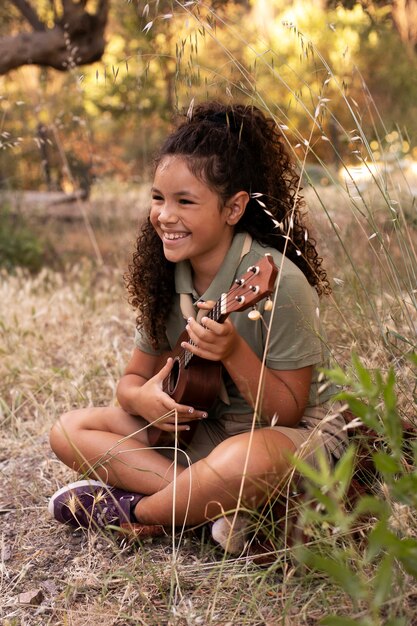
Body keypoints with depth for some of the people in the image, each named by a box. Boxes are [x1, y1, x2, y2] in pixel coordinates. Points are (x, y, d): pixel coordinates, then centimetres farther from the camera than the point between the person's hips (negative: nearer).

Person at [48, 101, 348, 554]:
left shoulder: (277, 281, -23)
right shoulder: (166, 279, -4)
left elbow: (288, 412, -18)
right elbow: (134, 377, 7)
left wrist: (235, 354, -35)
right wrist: (141, 397, -18)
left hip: (295, 436, -6)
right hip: (200, 429, 7)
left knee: (243, 459, -41)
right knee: (70, 431, -5)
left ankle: (130, 513, -12)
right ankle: (213, 503, -17)